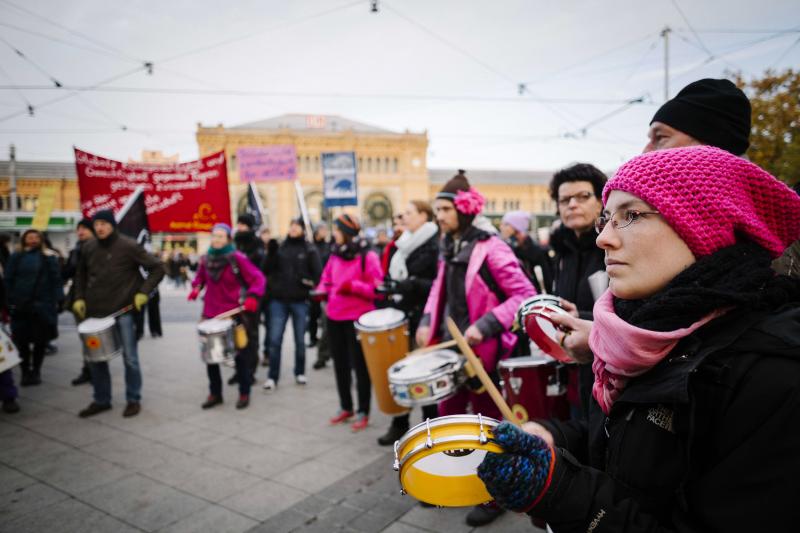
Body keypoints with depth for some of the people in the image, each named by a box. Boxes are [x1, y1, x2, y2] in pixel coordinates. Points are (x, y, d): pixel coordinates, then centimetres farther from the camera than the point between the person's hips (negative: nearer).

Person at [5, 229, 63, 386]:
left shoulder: (48, 258, 5)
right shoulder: (16, 257, 8)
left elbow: (56, 280, 1)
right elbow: (8, 280, 7)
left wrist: (58, 299, -8)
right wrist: (9, 301, -3)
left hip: (42, 306, -1)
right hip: (20, 305, 1)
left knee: (41, 340, 6)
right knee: (22, 340, 2)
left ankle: (36, 371, 21)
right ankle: (25, 372, 15)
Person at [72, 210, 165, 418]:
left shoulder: (128, 246, -9)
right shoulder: (88, 248, 7)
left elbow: (157, 268, -7)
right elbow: (81, 275, 21)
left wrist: (143, 292, -14)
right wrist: (79, 298, 8)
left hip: (124, 310, -5)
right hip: (96, 312, 5)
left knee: (130, 358, 3)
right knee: (95, 358, 10)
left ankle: (133, 400, 17)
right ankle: (101, 400, 26)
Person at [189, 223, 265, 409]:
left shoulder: (237, 258, -11)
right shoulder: (206, 259, 5)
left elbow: (258, 278, -13)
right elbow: (200, 277, 23)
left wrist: (253, 296, -27)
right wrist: (196, 287, 2)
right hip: (211, 313, 5)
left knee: (240, 356, 6)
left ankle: (244, 393, 21)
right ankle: (215, 393, 27)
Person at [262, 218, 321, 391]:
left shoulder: (309, 249, 1)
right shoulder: (280, 247, 7)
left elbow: (318, 273, -4)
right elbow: (267, 269, 1)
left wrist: (312, 290, -16)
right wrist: (271, 253, -14)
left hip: (300, 301, -1)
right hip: (278, 300, 2)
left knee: (300, 339, 10)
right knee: (275, 340, -2)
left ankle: (300, 373, 25)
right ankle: (272, 376, 7)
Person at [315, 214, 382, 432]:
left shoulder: (368, 256, -12)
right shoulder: (335, 254, 8)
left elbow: (377, 288, -14)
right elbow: (327, 278, 18)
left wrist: (353, 286, -27)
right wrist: (321, 291, -3)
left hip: (358, 318, -7)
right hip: (334, 317, 7)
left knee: (359, 365, 3)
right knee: (340, 364, 15)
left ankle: (363, 412, 16)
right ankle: (345, 407, 31)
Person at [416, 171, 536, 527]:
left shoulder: (489, 247, -17)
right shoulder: (448, 249, 7)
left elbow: (525, 296, -19)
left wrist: (485, 326, -28)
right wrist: (427, 322, 4)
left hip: (481, 350, -7)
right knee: (448, 415, 18)